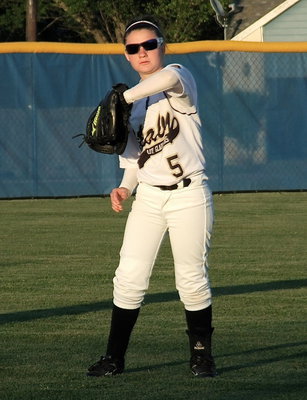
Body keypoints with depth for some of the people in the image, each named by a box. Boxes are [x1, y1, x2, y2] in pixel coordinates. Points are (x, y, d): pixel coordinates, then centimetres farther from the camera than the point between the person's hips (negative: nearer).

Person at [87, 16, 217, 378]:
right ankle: (114, 358, 3)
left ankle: (201, 354, 16)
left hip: (189, 195, -5)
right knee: (129, 277, -3)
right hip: (148, 196, 5)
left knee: (192, 279, 0)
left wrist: (122, 97, -30)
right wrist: (125, 188, -2)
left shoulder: (180, 79, -5)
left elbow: (170, 77, -32)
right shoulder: (134, 103, 13)